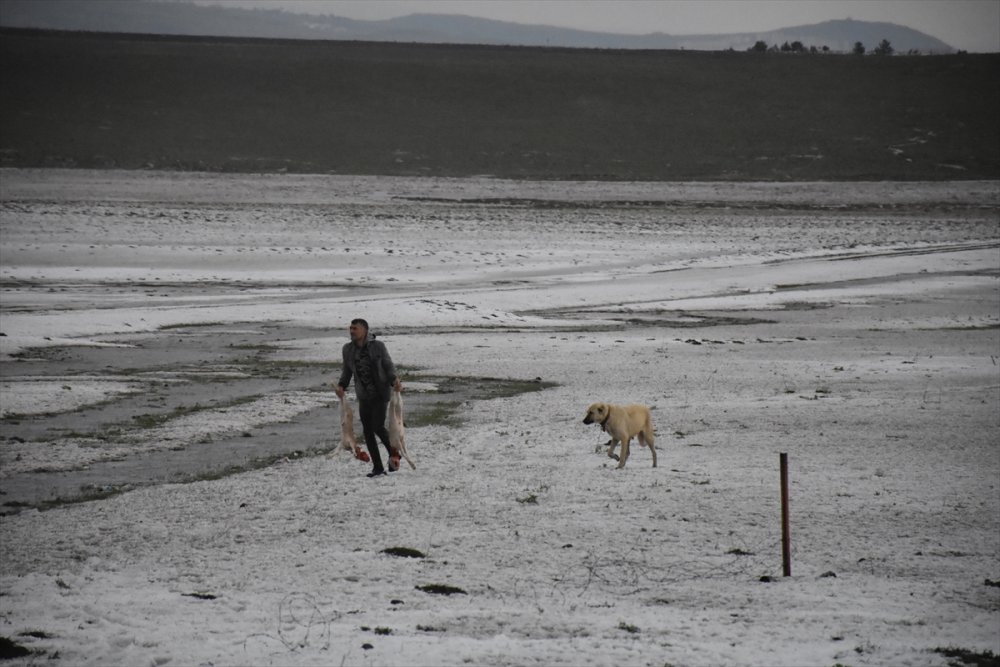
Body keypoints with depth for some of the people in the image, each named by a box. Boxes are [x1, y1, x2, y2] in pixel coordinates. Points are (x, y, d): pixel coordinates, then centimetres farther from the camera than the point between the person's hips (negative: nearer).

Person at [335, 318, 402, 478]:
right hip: (364, 396, 4)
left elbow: (389, 367, -4)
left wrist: (395, 381, -23)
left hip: (381, 393, -4)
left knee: (378, 427, -15)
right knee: (368, 431, 2)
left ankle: (393, 454, 12)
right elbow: (347, 371, 8)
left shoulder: (378, 346, -9)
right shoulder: (348, 349, 1)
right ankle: (377, 467, 11)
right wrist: (341, 386, -10)